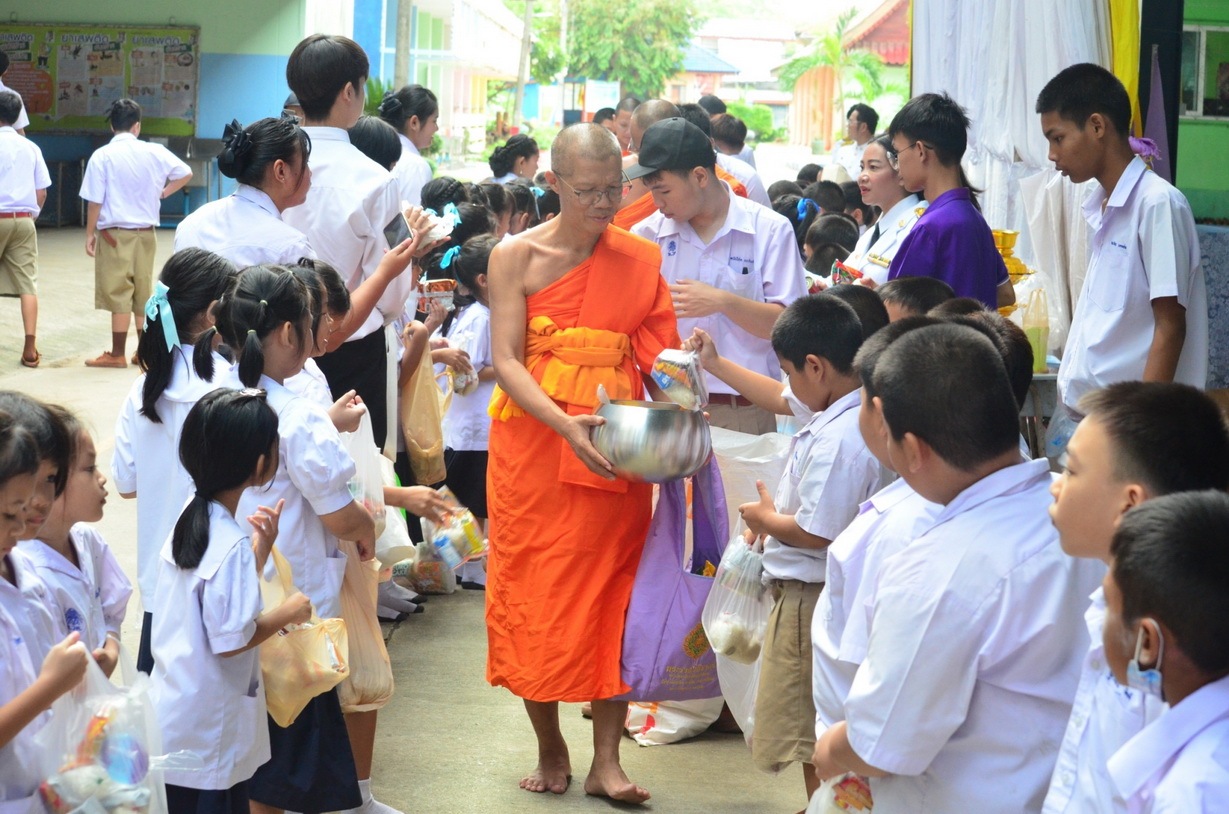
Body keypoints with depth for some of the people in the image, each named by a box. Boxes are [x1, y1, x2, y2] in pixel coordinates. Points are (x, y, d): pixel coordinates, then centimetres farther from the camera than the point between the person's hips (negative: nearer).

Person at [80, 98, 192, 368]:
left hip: (115, 233, -3)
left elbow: (95, 201, -9)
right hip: (146, 232, 4)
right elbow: (186, 173, 8)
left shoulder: (102, 155, -10)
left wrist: (90, 233, 0)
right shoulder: (154, 152, -1)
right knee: (143, 292, 13)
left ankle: (117, 354, 5)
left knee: (118, 293, 1)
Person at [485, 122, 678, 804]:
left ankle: (606, 761, 4)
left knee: (611, 592, 0)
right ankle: (549, 749, 18)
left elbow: (658, 353, 3)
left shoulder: (641, 262, 5)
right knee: (534, 592, 3)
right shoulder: (516, 257, -2)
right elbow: (506, 361, -9)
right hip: (532, 442, -1)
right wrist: (563, 423, -24)